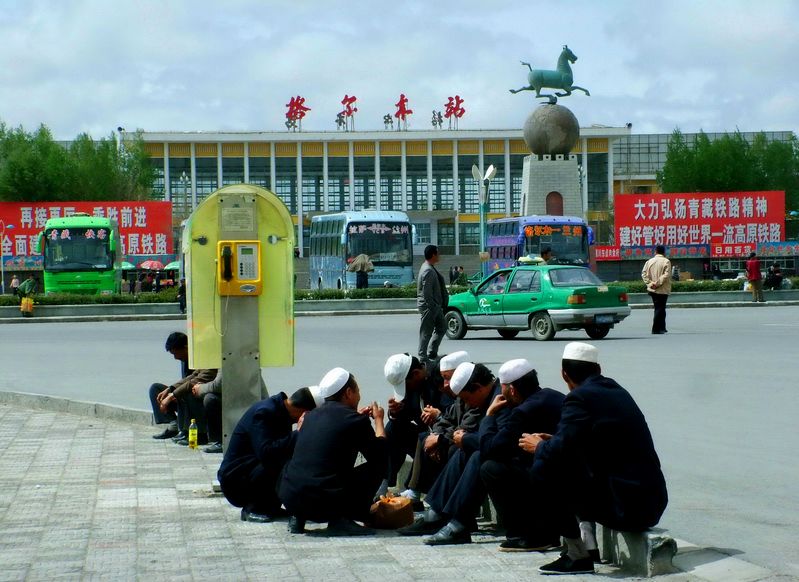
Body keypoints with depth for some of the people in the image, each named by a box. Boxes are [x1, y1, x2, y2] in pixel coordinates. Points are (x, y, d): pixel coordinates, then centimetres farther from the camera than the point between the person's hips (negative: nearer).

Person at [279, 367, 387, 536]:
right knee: (378, 465, 9)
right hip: (324, 502, -7)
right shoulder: (356, 420, -4)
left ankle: (298, 517, 18)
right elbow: (381, 455, 5)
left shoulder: (311, 415, 15)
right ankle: (342, 519, -1)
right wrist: (378, 420, 19)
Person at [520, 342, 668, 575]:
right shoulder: (616, 390, 15)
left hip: (626, 507, -9)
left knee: (543, 471, -5)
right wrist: (553, 441, 24)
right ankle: (587, 545, 25)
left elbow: (558, 452, -17)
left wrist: (538, 447, 5)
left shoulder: (580, 398, -11)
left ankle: (579, 557, 1)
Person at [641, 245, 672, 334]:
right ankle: (656, 329, -7)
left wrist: (650, 283, -5)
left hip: (652, 290, 5)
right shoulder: (666, 262, -7)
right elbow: (666, 275, -18)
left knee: (659, 308, 16)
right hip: (662, 290, -5)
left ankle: (662, 328, 22)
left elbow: (644, 273, 0)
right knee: (660, 309, -2)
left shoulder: (649, 261, 6)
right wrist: (658, 283, -15)